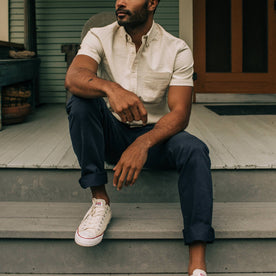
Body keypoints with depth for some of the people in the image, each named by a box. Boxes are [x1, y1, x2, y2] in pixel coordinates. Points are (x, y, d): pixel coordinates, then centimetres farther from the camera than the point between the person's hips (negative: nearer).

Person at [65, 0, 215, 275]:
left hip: (155, 134, -1)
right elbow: (72, 77, -24)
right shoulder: (99, 37, -4)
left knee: (194, 150, -30)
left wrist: (143, 144, -35)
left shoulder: (177, 50, -7)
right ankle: (100, 201, -21)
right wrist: (110, 88, -47)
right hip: (111, 134, 1)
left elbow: (180, 114, -16)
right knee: (80, 101, -26)